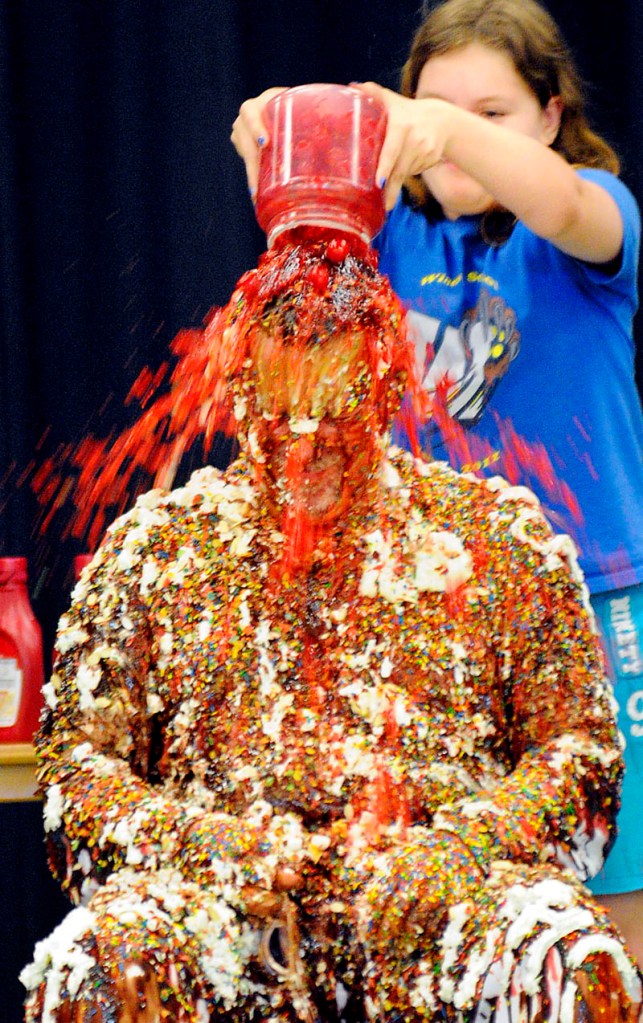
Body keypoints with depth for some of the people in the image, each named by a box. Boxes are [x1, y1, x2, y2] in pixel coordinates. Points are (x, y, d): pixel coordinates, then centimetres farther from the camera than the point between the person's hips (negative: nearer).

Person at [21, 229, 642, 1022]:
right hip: (215, 892, 0)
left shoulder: (498, 533, 14)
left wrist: (448, 851, -10)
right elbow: (75, 771, 9)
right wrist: (228, 847, -10)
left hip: (441, 889, 0)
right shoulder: (152, 544, 15)